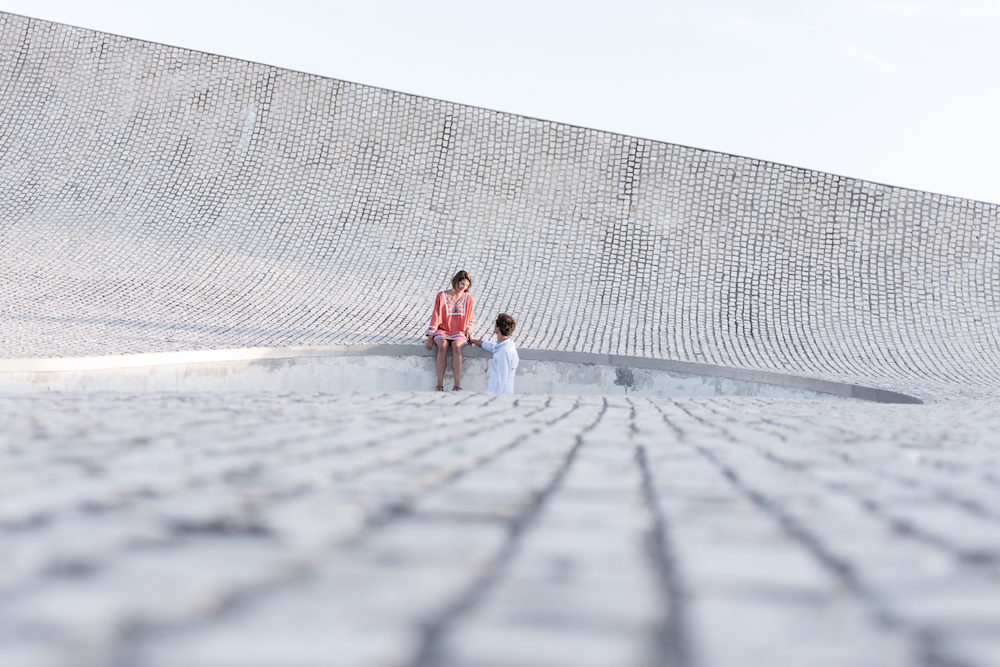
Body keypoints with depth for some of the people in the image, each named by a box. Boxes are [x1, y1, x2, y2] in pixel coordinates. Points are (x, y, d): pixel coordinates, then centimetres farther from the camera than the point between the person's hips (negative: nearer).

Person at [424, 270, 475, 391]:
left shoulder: (469, 299, 8)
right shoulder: (441, 296, 2)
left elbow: (471, 319, 17)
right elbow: (435, 317, 0)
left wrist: (469, 330, -4)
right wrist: (430, 337, -7)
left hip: (459, 332, 0)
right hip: (442, 331, 0)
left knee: (456, 346, -35)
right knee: (443, 345, -35)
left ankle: (457, 385, -39)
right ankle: (440, 385, -36)